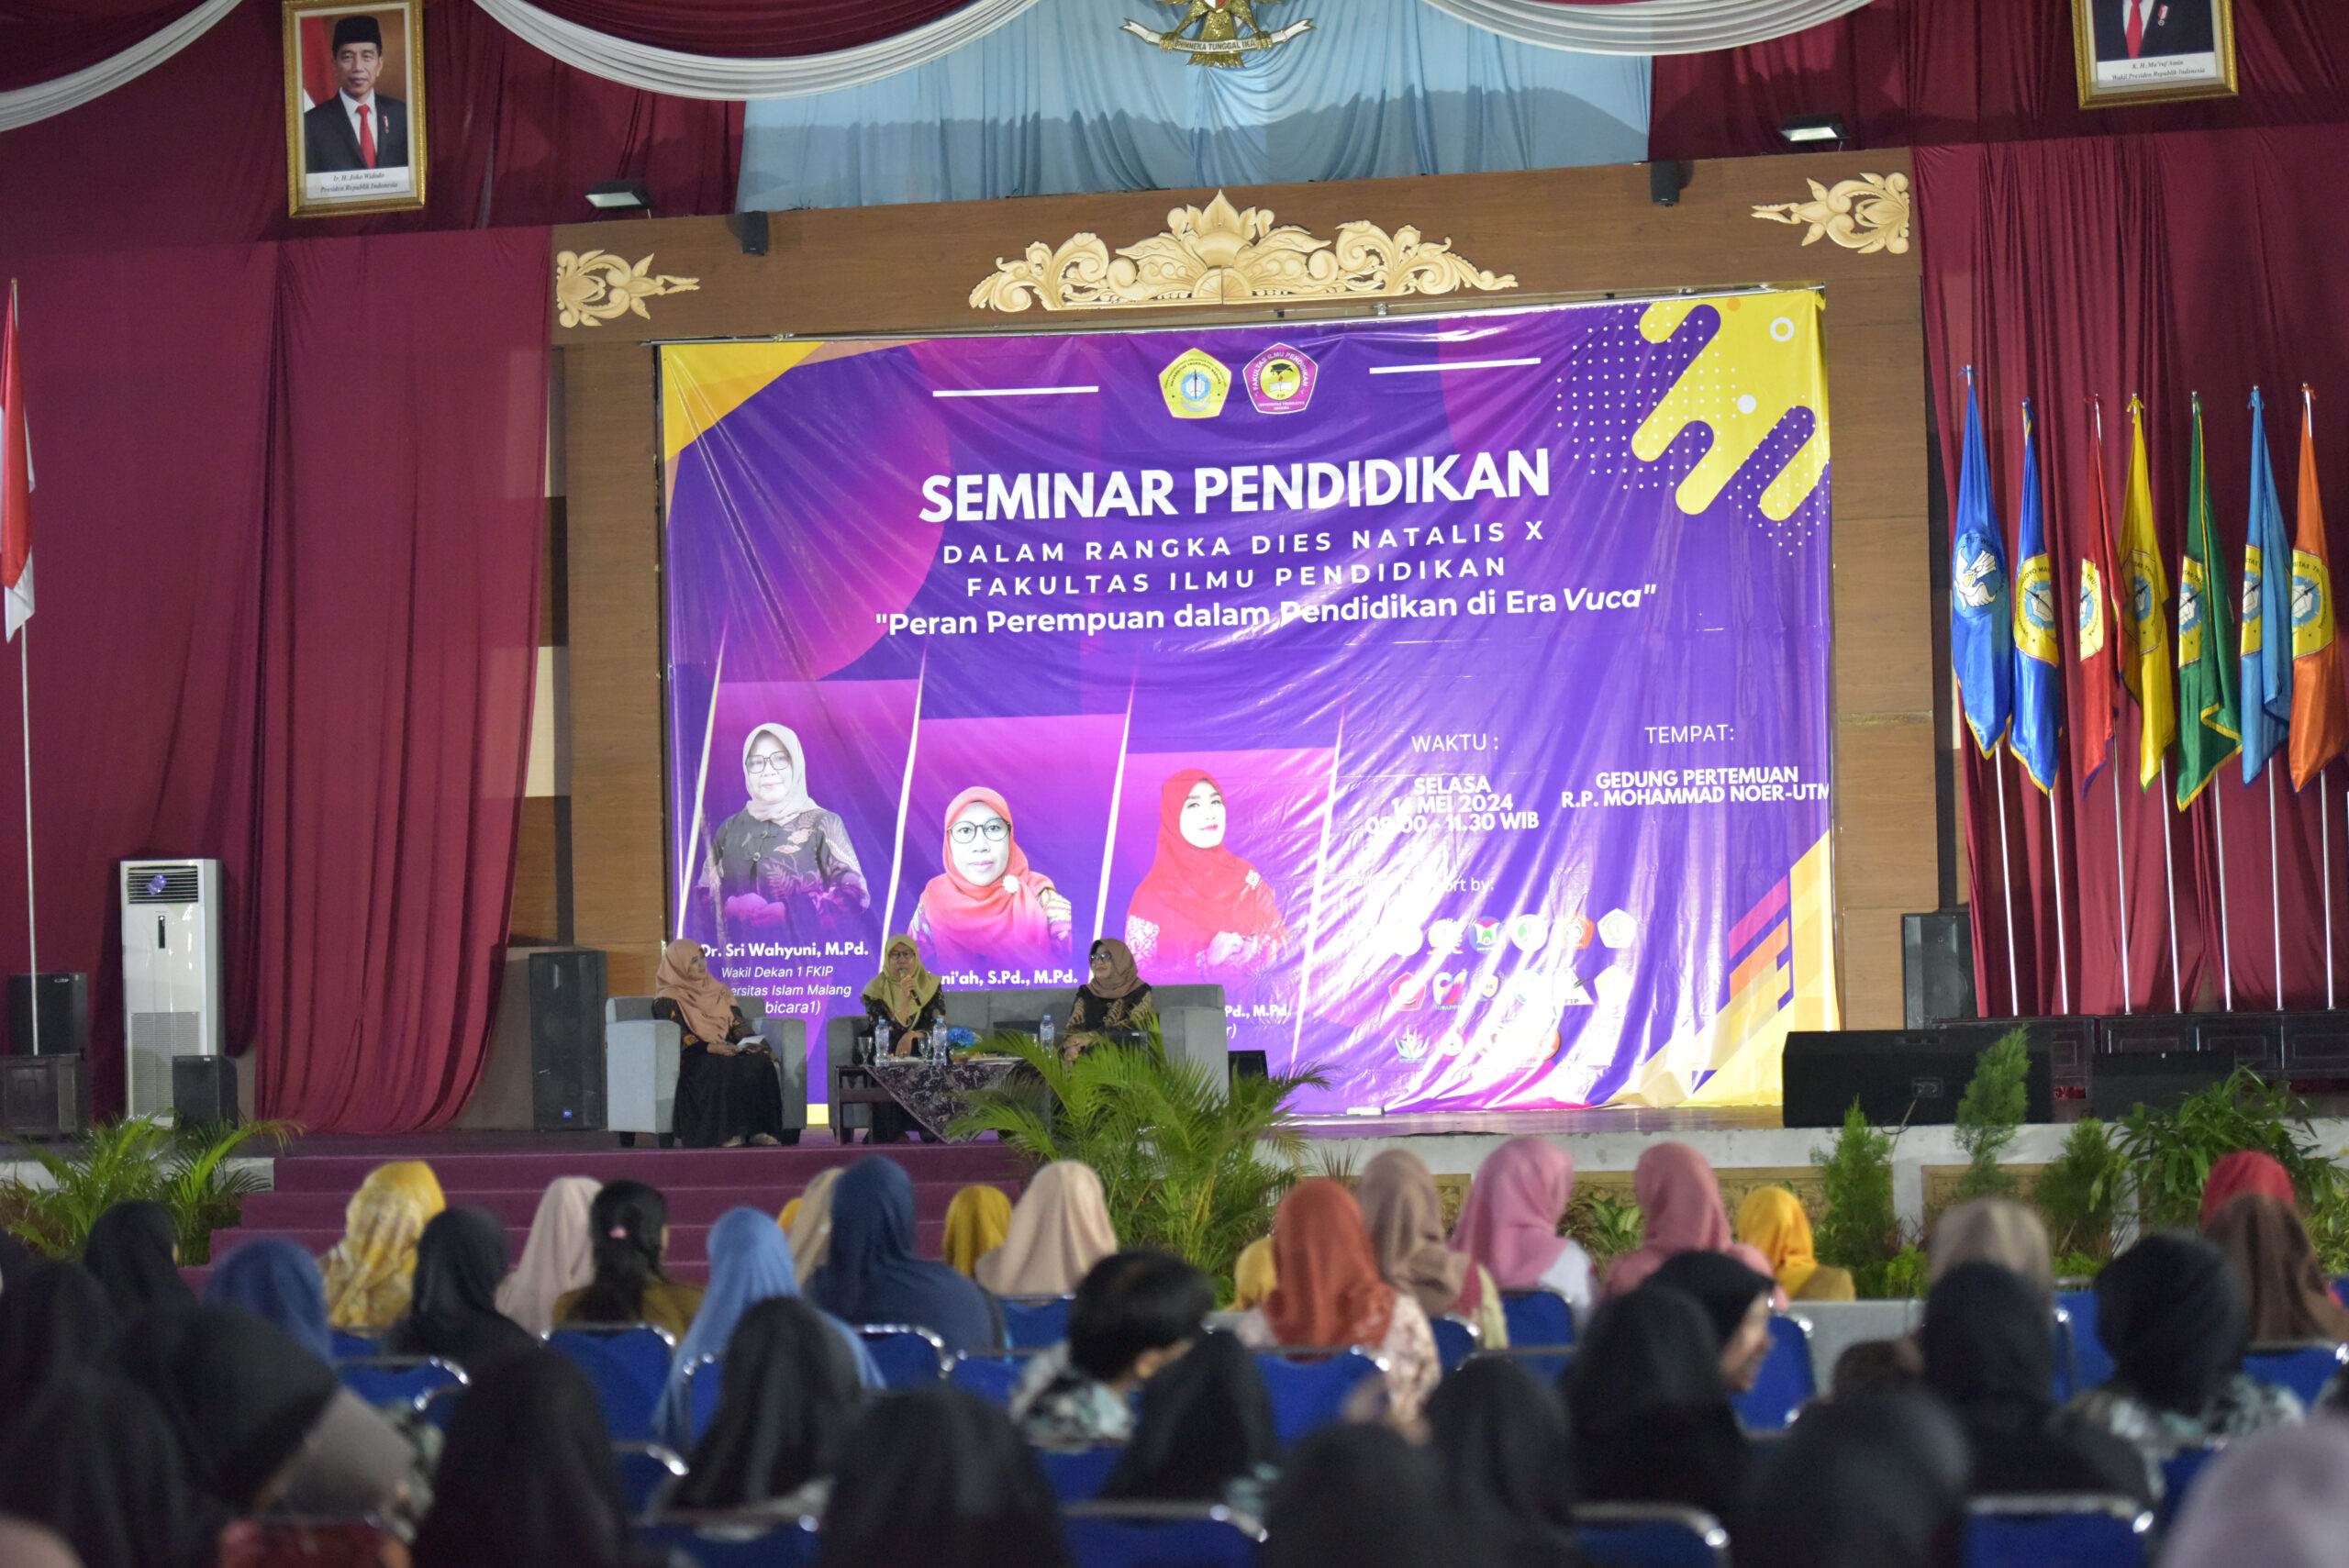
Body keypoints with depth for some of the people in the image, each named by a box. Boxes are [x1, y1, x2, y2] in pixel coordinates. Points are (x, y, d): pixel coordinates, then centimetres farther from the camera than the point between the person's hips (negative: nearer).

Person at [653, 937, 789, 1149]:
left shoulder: (718, 990, 25)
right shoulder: (668, 1000, 6)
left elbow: (737, 1023, 18)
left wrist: (748, 1042, -5)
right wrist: (711, 1047, -21)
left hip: (728, 1050, 5)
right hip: (693, 1058, -5)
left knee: (760, 1061, -27)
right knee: (721, 1068, -39)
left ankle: (757, 1129, -35)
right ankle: (725, 1132, -41)